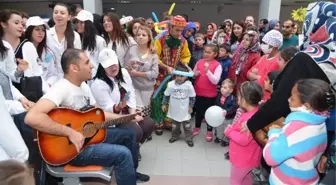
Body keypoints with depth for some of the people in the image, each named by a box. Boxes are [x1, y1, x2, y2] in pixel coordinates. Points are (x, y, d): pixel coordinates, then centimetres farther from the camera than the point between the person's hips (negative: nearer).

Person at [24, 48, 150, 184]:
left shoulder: (83, 86, 5)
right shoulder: (61, 88, -26)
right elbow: (32, 117, -39)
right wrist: (70, 132, -35)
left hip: (88, 134, 10)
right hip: (70, 146, -10)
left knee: (128, 134, 15)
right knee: (123, 154, -21)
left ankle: (132, 173, 35)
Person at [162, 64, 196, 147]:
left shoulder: (189, 85, -16)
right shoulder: (171, 84, -12)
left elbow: (192, 97, -5)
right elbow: (166, 95, 0)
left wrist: (191, 106, -3)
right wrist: (164, 104, 2)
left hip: (185, 110, -2)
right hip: (175, 110, 2)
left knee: (187, 125, 9)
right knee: (175, 125, 19)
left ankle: (189, 138, 24)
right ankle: (175, 136, 38)